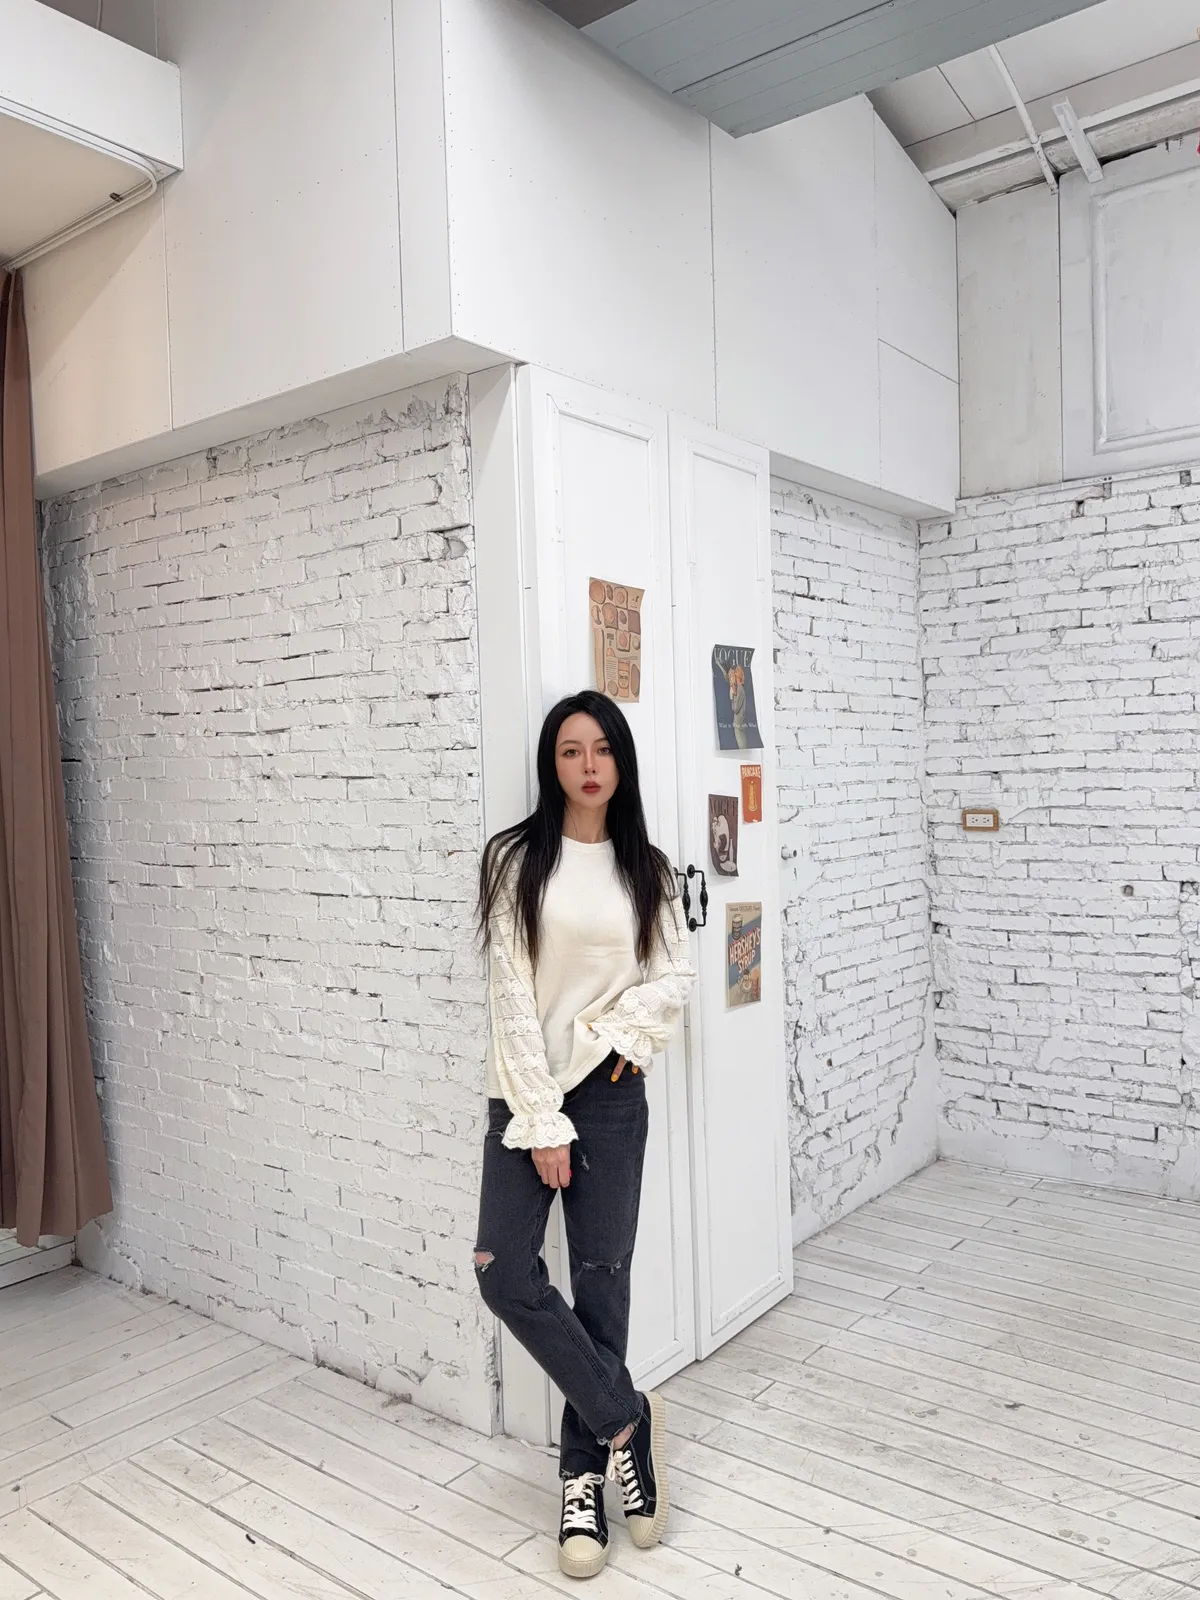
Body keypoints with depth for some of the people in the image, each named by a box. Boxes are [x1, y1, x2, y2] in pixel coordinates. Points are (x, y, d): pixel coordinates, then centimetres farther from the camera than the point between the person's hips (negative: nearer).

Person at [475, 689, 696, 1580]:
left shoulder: (646, 869, 4)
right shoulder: (518, 860, -5)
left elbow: (677, 976, 5)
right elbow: (511, 996, -9)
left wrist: (611, 1030, -13)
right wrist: (544, 1121, -12)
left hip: (615, 1094, 2)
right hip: (528, 1095, -1)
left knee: (601, 1279, 7)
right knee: (505, 1273, -7)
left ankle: (585, 1479, 24)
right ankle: (627, 1419, 15)